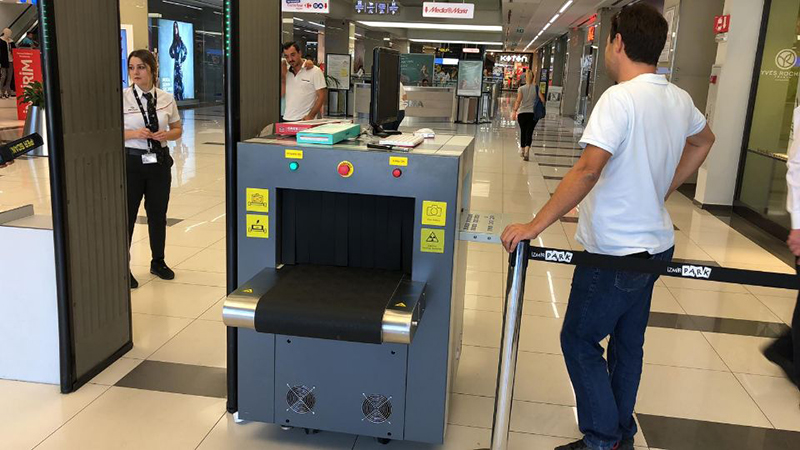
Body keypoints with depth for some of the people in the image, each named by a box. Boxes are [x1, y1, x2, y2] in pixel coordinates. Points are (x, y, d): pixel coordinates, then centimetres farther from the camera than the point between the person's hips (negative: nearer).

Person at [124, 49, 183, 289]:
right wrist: (134, 134, -21)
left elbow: (178, 129, 11)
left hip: (159, 161, 3)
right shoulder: (121, 98, -6)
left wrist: (166, 135, -11)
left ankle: (158, 262, 32)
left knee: (158, 214, 14)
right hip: (131, 161, -3)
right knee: (126, 215, 4)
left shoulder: (166, 99, 2)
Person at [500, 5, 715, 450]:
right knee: (628, 343, 18)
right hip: (656, 243, 8)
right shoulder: (680, 100, 6)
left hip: (617, 251, -8)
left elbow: (587, 170, -28)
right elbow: (704, 140, 26)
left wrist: (535, 226, -25)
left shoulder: (620, 99, -20)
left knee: (579, 341, 6)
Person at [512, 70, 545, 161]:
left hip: (522, 113, 0)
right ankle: (527, 149, -22)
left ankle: (522, 150, 28)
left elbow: (518, 100, -15)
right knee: (529, 132, 0)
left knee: (523, 131, 15)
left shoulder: (521, 88, -2)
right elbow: (542, 100, -8)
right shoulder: (537, 88, 0)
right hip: (533, 113, 0)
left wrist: (515, 111, -19)